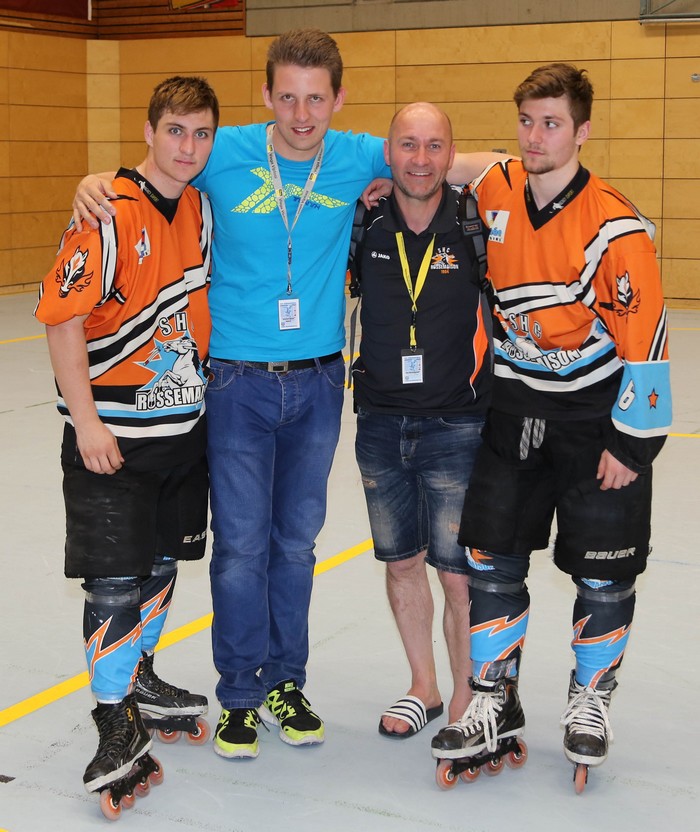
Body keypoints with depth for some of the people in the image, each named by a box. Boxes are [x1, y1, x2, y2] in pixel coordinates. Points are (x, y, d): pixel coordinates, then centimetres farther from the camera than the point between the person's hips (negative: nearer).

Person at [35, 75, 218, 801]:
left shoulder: (202, 208, 4)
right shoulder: (109, 213, -17)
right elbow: (62, 316, -18)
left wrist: (204, 389, 13)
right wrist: (85, 421, -20)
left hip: (183, 424, 7)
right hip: (111, 430, -7)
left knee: (162, 562, 18)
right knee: (114, 578, -3)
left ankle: (137, 675, 38)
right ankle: (116, 721, 11)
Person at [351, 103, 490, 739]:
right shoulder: (365, 225, -1)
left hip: (456, 426, -3)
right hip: (380, 424, 4)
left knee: (460, 575, 0)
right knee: (400, 561, 14)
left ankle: (464, 706, 19)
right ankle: (423, 690, 33)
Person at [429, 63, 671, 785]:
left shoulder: (616, 228, -19)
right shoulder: (495, 191, -3)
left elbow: (644, 340, -16)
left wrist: (632, 441, -14)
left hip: (598, 413, -4)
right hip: (516, 405, 4)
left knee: (603, 572, 5)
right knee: (492, 556, 4)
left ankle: (589, 702, 26)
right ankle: (495, 701, 19)